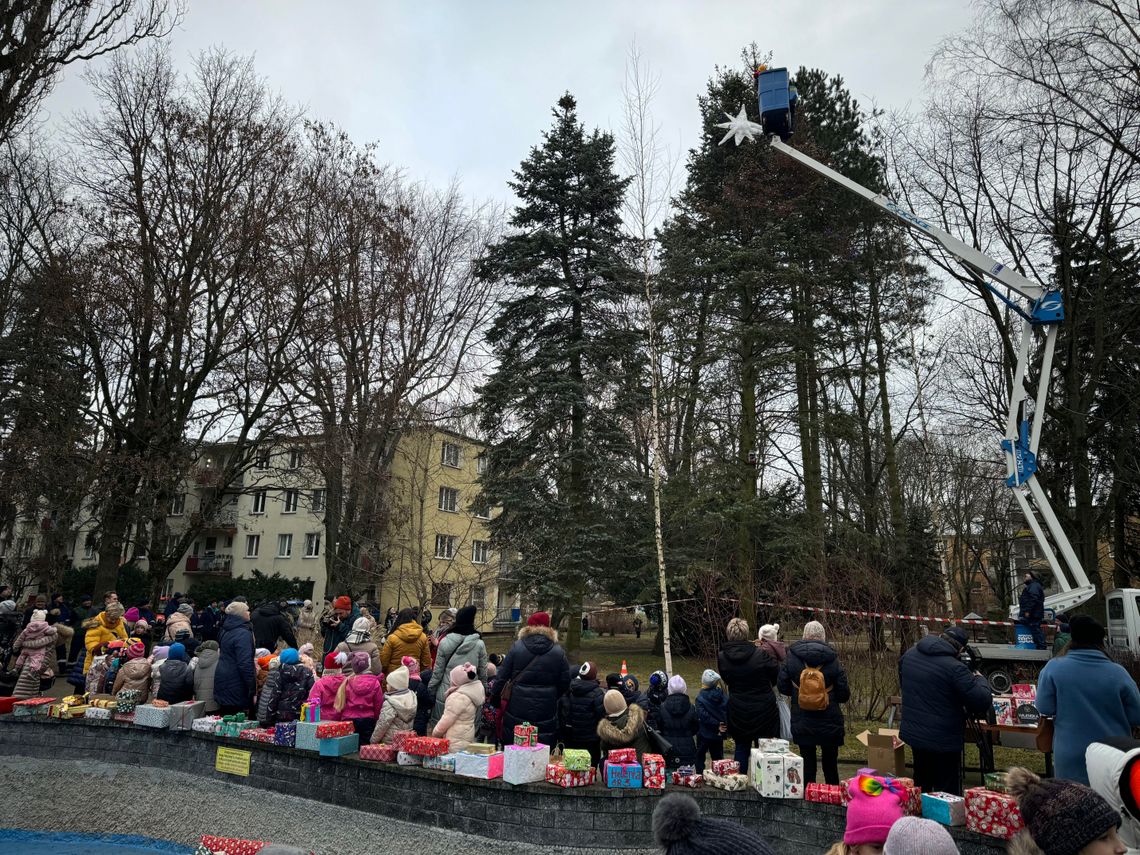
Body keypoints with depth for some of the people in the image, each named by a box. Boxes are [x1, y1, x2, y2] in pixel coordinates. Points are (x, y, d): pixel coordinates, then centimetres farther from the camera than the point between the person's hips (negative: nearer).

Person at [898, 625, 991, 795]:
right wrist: (980, 680, -1)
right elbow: (983, 702, -20)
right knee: (949, 793, 7)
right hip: (944, 740, -7)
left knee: (920, 785, 23)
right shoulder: (955, 668, -23)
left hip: (912, 734, 7)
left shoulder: (909, 654, 0)